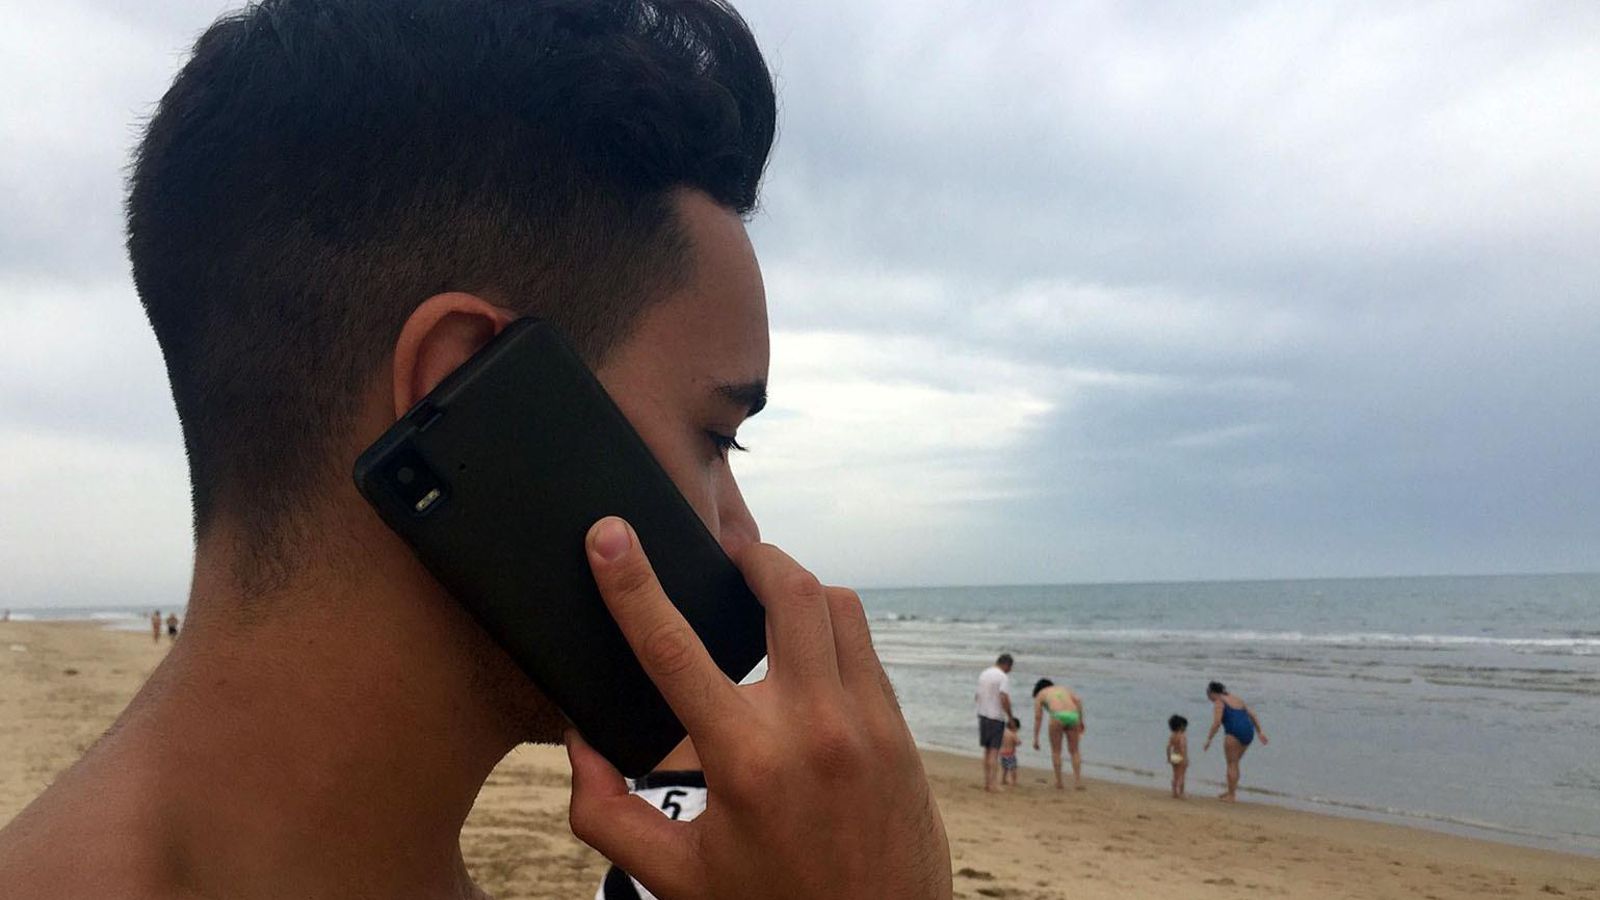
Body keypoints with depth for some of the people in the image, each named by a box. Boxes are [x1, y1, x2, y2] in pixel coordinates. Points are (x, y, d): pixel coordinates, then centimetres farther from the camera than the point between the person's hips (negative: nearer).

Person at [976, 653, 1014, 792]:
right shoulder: (1003, 677, -13)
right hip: (996, 718, -7)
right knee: (994, 751, -4)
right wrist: (1011, 718, -12)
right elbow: (1004, 699, -21)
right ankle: (991, 783, -7)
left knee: (987, 750, 15)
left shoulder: (983, 674, 11)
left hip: (982, 715, 7)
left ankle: (986, 782, 17)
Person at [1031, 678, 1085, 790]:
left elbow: (1038, 717, 16)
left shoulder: (1039, 695, 25)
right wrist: (1081, 721, 13)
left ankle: (1059, 782, 12)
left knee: (1055, 751, 13)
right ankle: (1078, 781, 8)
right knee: (1074, 751, 16)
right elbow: (1078, 700, 14)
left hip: (1057, 717, -3)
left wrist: (1035, 739, 17)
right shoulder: (1064, 688, 34)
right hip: (1073, 717, 3)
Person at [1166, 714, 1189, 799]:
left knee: (1175, 776, 14)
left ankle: (1174, 793, 17)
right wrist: (1185, 759, -20)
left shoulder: (1172, 736, 5)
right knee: (1181, 776, 0)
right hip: (1180, 757, -7)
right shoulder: (1182, 736, -15)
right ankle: (1180, 794, 1)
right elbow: (1182, 747, -22)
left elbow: (1168, 747, 6)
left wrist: (1168, 758, 13)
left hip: (1173, 756, 7)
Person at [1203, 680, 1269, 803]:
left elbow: (1216, 723, -14)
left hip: (1234, 733, -8)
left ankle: (1231, 796, 4)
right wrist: (1260, 732, 22)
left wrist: (1208, 740, -11)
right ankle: (1231, 791, 26)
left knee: (1231, 764, 2)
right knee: (1234, 763, 19)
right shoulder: (1236, 699, 24)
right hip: (1249, 732, 8)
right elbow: (1252, 715, 23)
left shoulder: (1218, 702, -1)